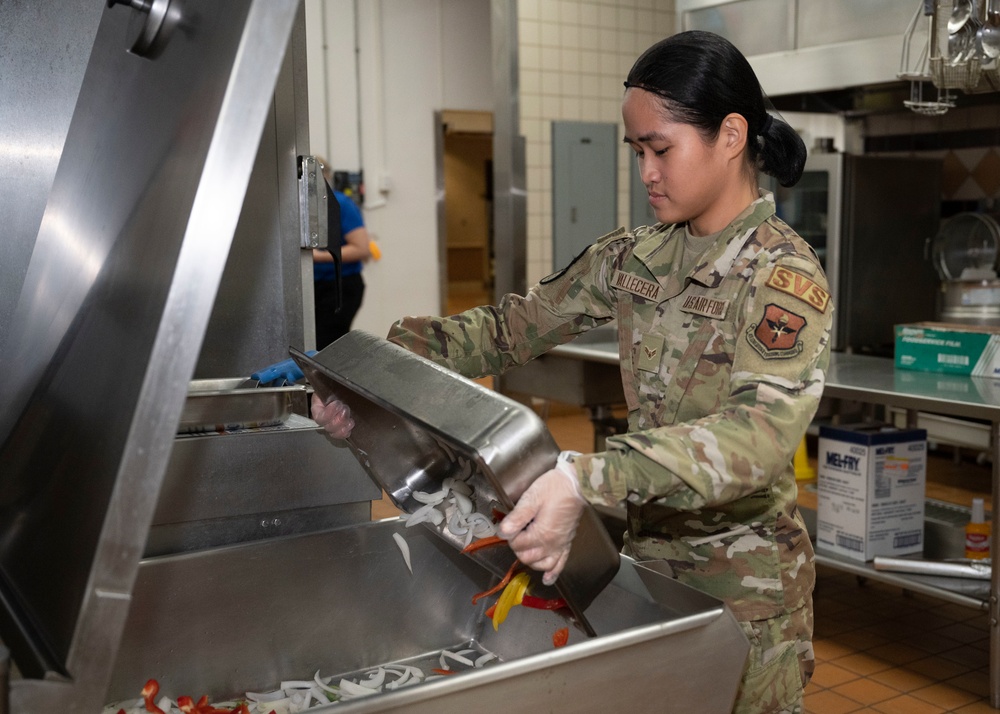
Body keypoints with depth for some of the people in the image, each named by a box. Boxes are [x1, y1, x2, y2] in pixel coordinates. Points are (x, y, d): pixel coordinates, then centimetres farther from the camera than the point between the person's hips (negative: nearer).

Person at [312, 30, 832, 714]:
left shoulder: (785, 276, -19)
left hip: (744, 585, -5)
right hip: (649, 553, 6)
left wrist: (587, 477, -48)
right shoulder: (635, 258, 2)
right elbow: (517, 324, 5)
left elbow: (763, 432, -34)